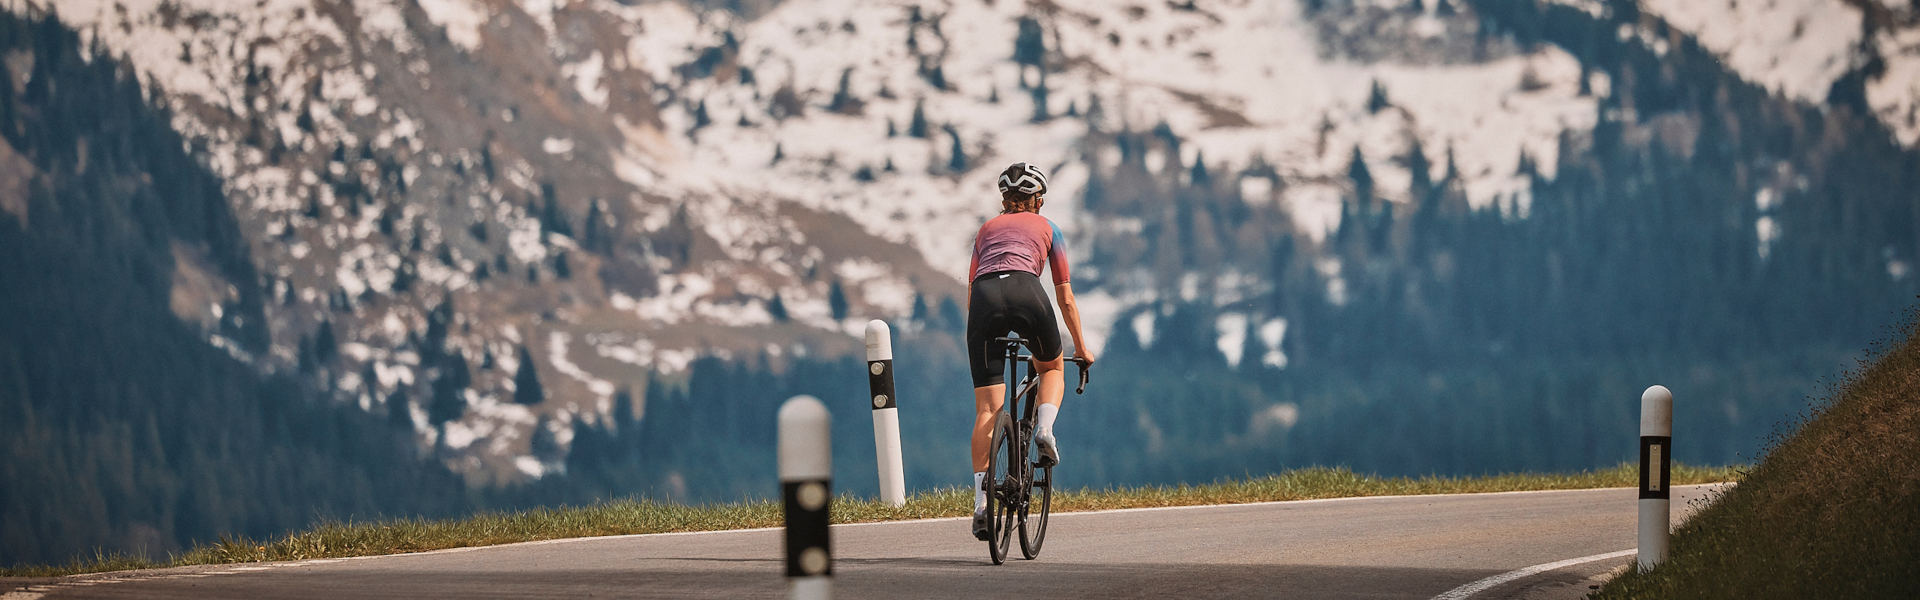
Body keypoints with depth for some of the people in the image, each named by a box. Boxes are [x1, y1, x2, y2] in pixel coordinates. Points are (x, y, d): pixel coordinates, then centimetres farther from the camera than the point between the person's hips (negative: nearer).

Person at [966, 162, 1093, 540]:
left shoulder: (987, 229, 34)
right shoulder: (1047, 228, 27)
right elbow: (1065, 299, 29)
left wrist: (982, 332, 44)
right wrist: (1081, 348, 39)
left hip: (984, 297, 2)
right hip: (1025, 292, -2)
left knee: (986, 409, 1)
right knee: (1052, 368, 29)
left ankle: (981, 501, -8)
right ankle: (1045, 429, 1)